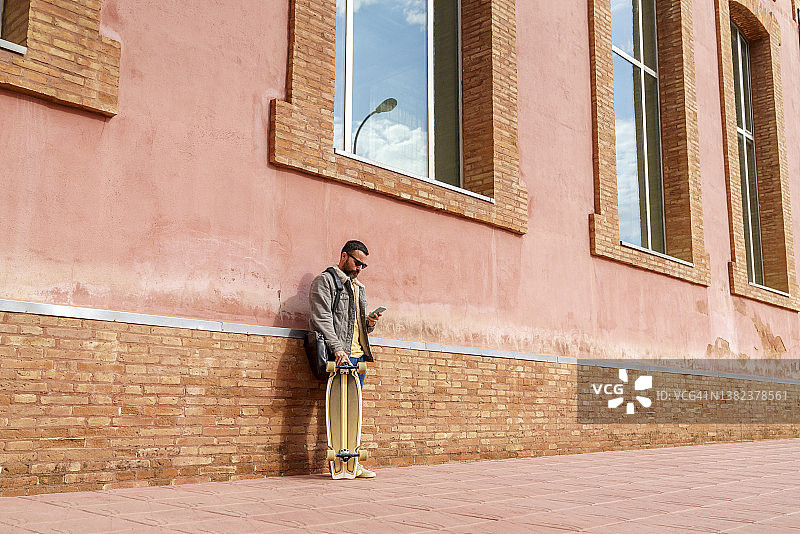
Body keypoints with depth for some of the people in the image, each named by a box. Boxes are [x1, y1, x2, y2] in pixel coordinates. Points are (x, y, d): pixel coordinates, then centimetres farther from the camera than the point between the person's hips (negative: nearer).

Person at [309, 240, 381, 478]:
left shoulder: (359, 288, 26)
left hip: (358, 354, 8)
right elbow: (322, 318, -10)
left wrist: (370, 323, 4)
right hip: (340, 355, -8)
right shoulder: (325, 281, 2)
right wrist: (337, 348, -20)